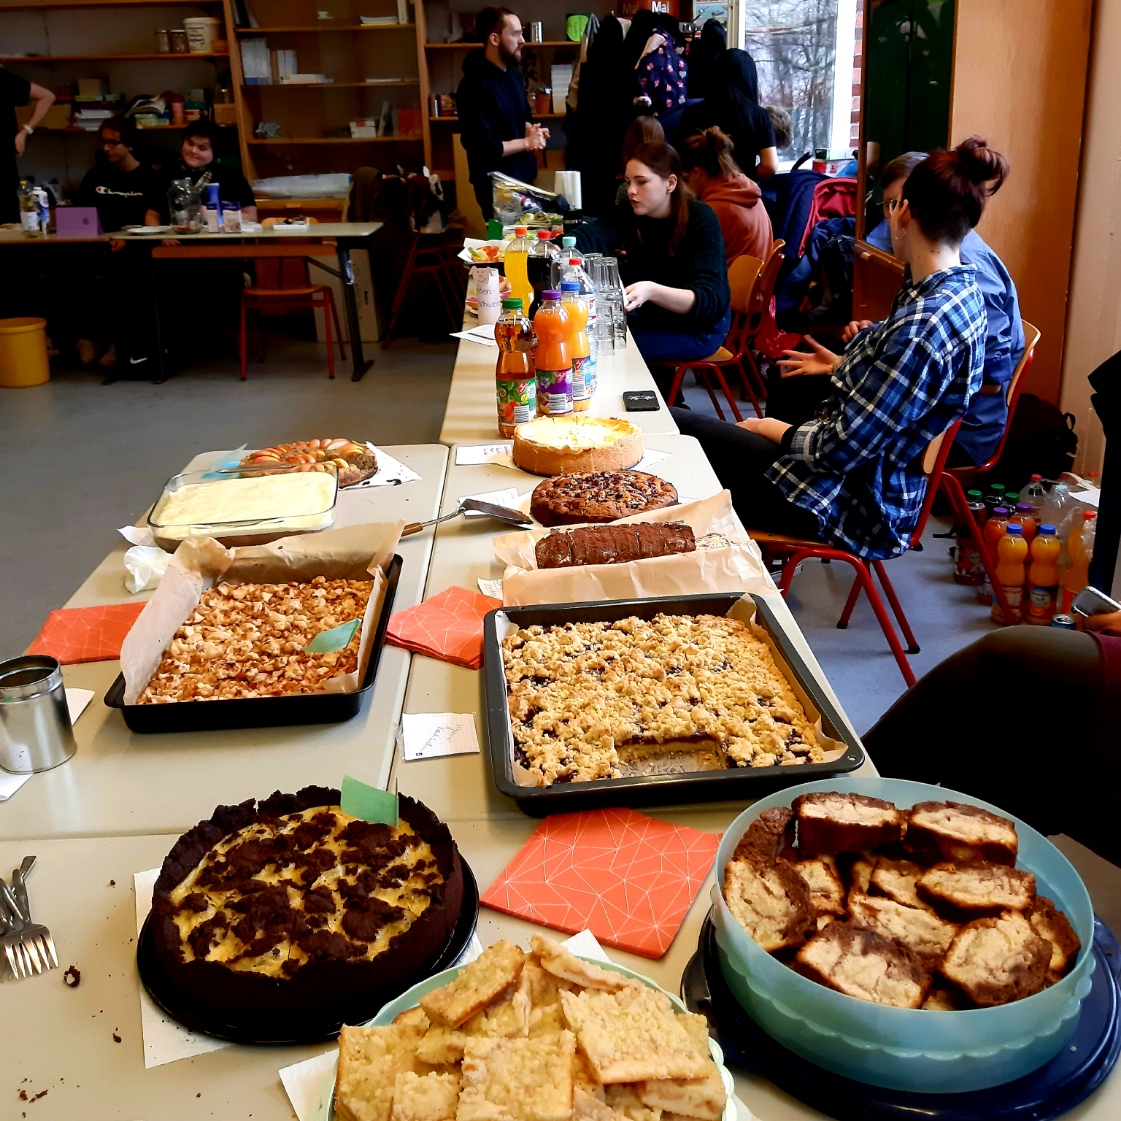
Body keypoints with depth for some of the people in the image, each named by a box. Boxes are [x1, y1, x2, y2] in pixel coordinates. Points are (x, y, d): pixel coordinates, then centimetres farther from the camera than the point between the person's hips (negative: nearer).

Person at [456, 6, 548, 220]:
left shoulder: (514, 74, 8)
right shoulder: (475, 85, -20)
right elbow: (480, 146, -26)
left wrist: (531, 130, -1)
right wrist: (526, 142, -17)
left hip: (523, 177, 8)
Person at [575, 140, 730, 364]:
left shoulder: (701, 221, -20)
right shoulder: (630, 212, -4)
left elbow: (709, 300, -31)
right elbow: (589, 236, -23)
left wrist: (652, 291, -47)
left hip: (699, 326, -6)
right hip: (653, 317, 6)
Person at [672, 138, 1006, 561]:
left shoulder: (923, 326, -28)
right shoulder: (962, 286, 2)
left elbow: (841, 449, -25)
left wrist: (778, 431, -8)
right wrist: (843, 367, 29)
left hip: (854, 501, -10)